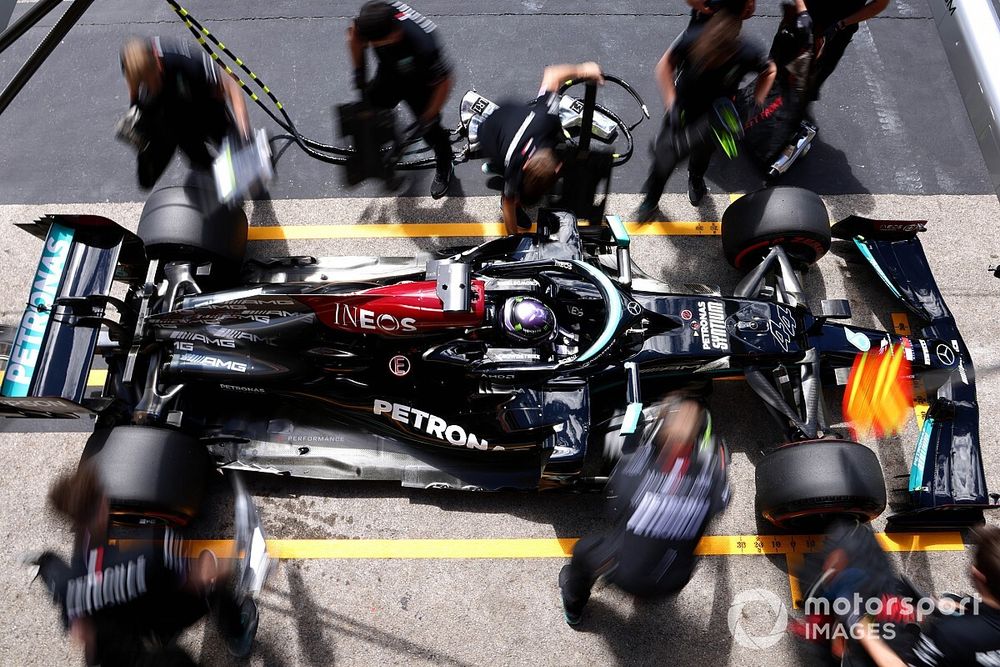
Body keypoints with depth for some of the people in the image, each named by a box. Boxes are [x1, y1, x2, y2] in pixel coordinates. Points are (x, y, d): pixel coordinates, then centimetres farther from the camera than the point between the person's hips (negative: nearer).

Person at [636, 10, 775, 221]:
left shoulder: (749, 54, -32)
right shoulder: (691, 39, -34)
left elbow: (769, 71, -7)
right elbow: (665, 65, -15)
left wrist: (756, 104, -17)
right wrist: (671, 102, -21)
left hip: (714, 118, 1)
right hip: (682, 112, -1)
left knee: (702, 155, 27)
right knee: (664, 159, 6)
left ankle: (695, 178, 65)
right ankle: (650, 200, 37)